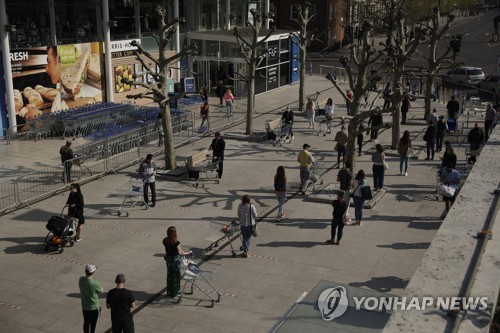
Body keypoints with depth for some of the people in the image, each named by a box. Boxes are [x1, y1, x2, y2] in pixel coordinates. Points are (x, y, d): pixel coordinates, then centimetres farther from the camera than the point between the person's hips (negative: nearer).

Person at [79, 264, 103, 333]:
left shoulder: (81, 279, -13)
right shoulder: (95, 283, -30)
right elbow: (101, 291, -9)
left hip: (84, 306, 5)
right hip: (94, 307, -5)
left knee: (86, 323, 23)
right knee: (93, 325, 11)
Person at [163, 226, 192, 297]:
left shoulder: (165, 241, -8)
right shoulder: (176, 242, -25)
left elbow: (167, 250, 4)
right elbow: (179, 253, -20)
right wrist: (188, 253, -6)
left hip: (168, 259, 5)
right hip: (175, 260, -5)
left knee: (169, 276, 19)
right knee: (176, 276, 11)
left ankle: (169, 292, 29)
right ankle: (175, 293, 21)